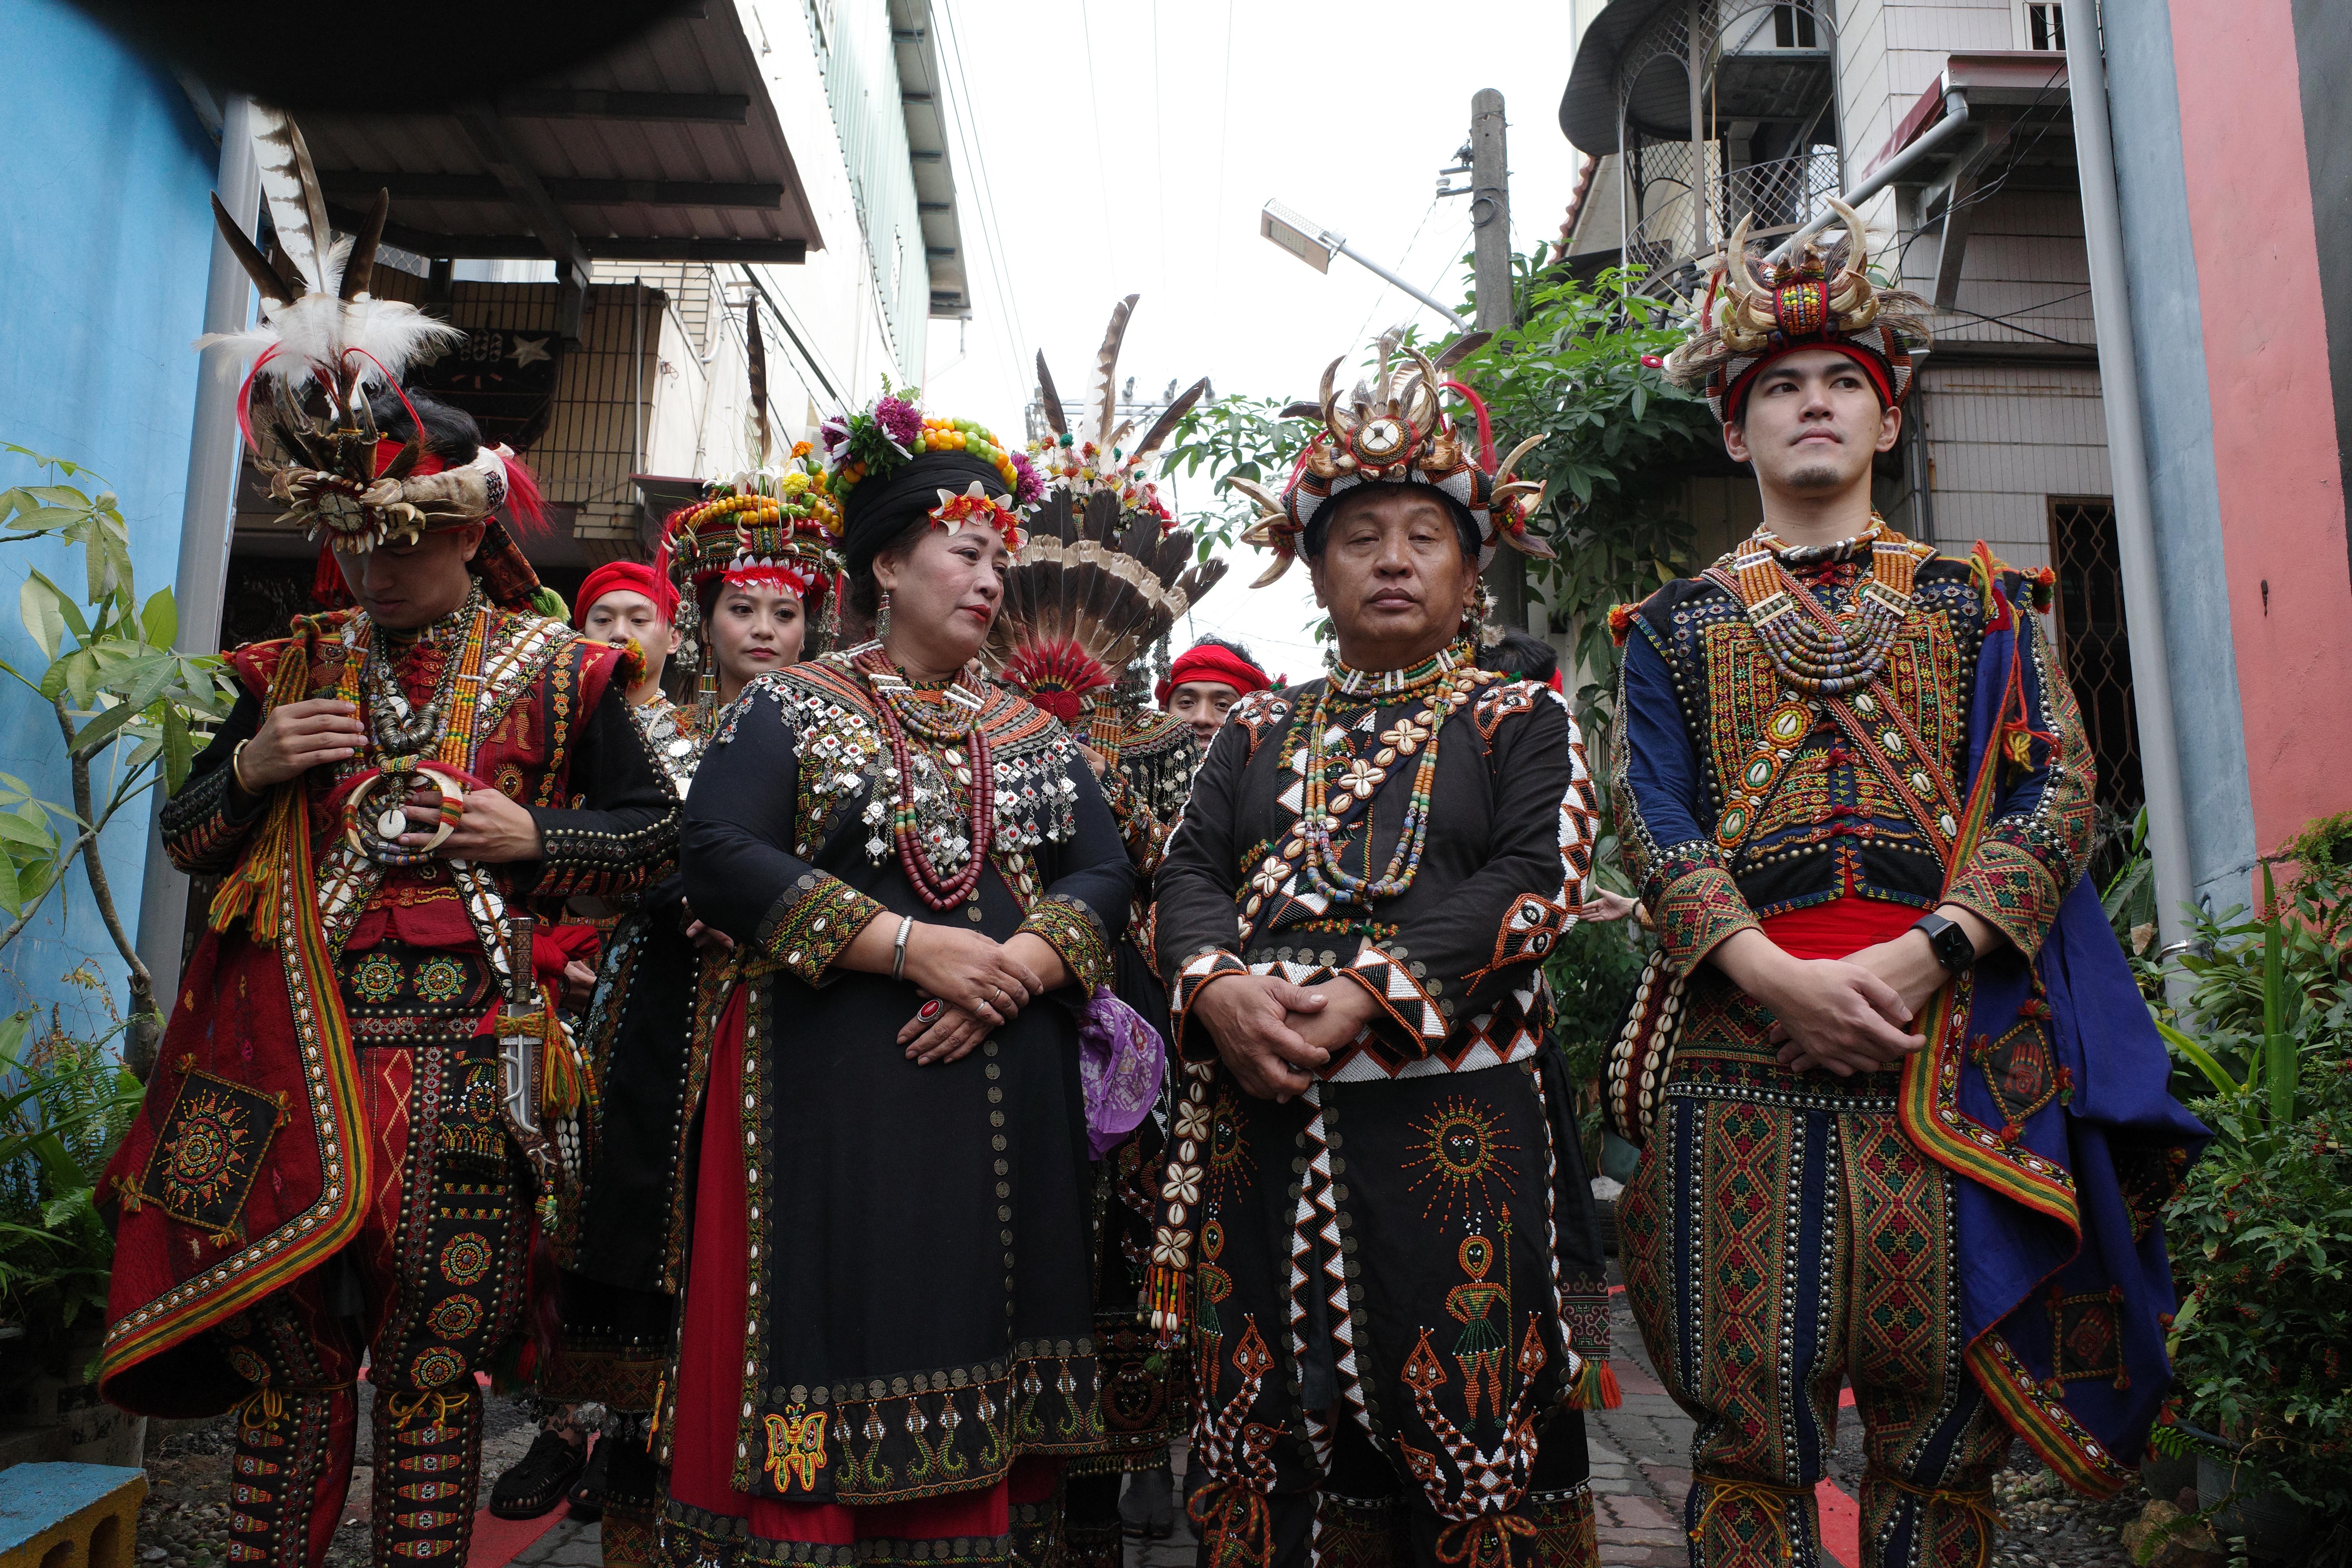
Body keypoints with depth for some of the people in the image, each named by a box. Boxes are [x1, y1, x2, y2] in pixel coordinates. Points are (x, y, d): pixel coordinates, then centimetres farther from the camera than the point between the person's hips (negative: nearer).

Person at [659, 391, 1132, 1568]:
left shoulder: (1031, 734, 15)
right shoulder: (790, 708, 3)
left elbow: (1103, 874, 6)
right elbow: (721, 859, -10)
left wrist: (1019, 967, -14)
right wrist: (911, 947, -17)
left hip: (1009, 1093, 4)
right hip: (837, 1094, -3)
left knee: (982, 1358, 7)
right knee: (844, 1338, -1)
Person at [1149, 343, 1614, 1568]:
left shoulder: (1522, 722, 7)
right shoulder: (1259, 730, 16)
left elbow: (1532, 881, -7)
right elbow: (1190, 870, 8)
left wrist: (1365, 992, -19)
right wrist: (1218, 987, -14)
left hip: (1455, 1118, -3)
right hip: (1264, 1118, 3)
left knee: (1464, 1419, 3)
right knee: (1272, 1418, 9)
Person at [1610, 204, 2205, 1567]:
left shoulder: (1982, 601, 14)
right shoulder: (1677, 624, 12)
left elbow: (2059, 795, 3)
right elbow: (1654, 824, 2)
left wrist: (1923, 957, -12)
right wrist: (1781, 978, -12)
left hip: (1953, 1039, 1)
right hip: (1741, 1046, 0)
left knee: (1941, 1427, 6)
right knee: (1751, 1430, 2)